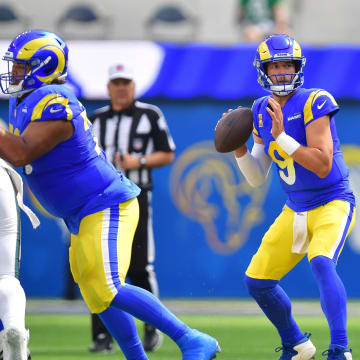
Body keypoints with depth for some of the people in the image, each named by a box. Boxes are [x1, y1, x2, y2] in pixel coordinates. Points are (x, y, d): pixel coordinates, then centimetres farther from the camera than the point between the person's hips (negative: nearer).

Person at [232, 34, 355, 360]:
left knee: (321, 262, -34)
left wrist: (281, 137, -27)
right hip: (295, 210, 7)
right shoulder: (262, 111, 6)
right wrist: (240, 150, -8)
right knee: (257, 280, 7)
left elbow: (323, 165, -25)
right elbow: (257, 178, 9)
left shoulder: (314, 103, -15)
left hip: (332, 204, -7)